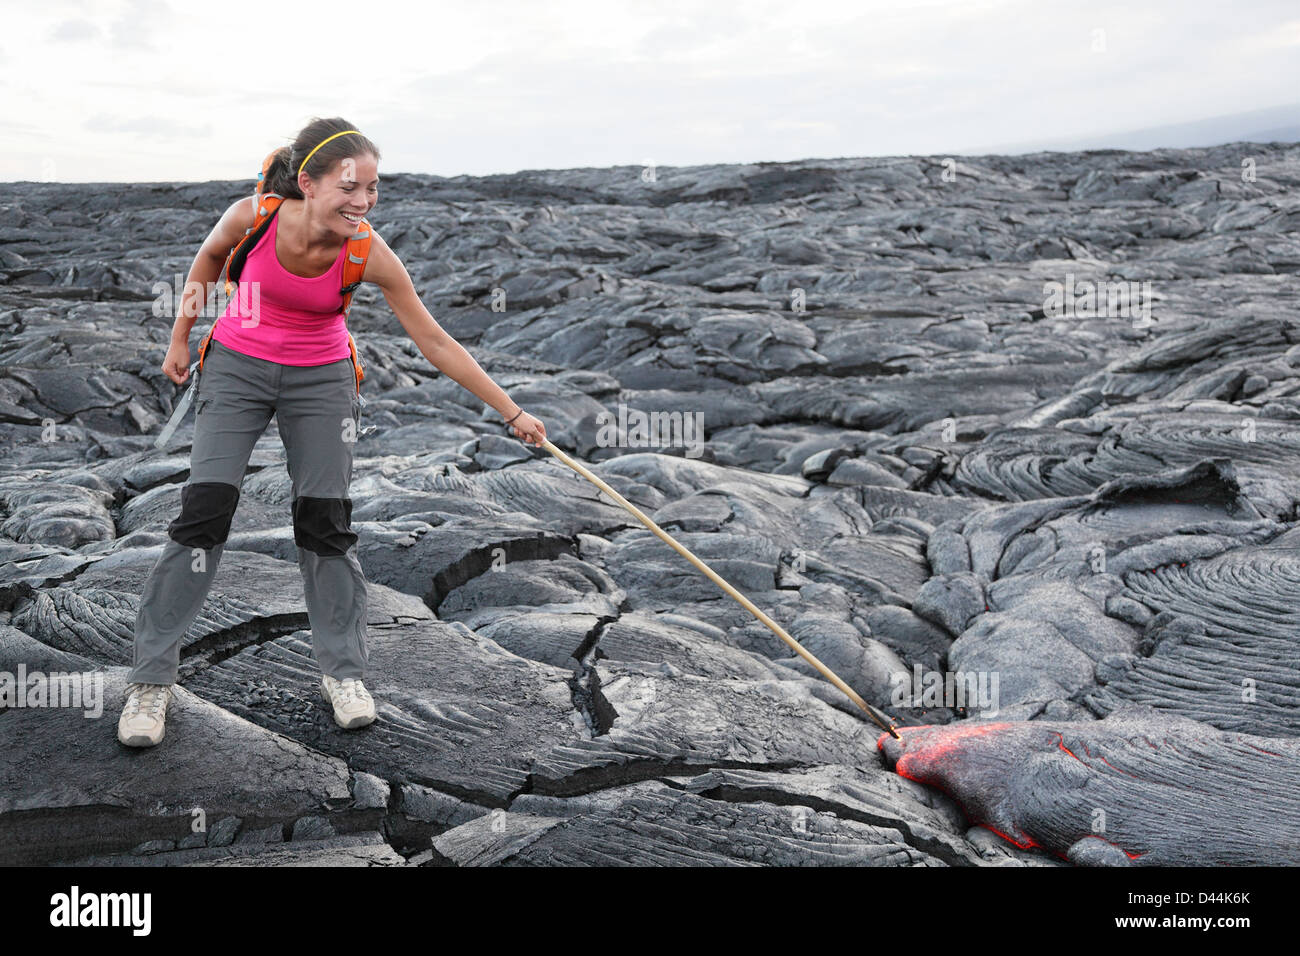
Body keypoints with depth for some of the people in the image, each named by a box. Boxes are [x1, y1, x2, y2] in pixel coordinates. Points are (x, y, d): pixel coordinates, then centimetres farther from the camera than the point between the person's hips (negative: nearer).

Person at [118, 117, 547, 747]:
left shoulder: (369, 254, -23)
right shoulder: (254, 216, -24)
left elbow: (436, 344, -17)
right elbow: (210, 256, 1)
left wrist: (511, 412, -17)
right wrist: (180, 338, 4)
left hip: (321, 378, 0)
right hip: (237, 366, 0)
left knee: (326, 522, -2)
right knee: (203, 513, -8)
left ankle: (342, 672, 13)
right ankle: (151, 678, 3)